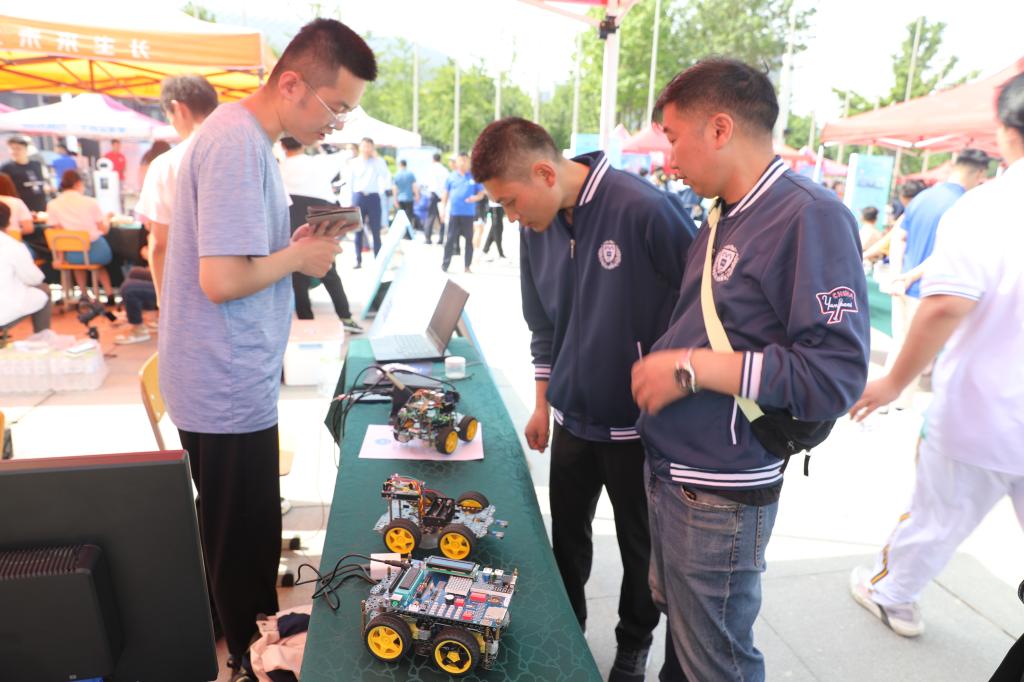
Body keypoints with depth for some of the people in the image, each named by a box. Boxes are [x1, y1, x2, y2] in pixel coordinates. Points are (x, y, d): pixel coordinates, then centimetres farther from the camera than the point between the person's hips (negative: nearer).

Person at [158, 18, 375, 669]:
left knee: (248, 530, 24)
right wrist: (301, 256, -12)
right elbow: (222, 279, -27)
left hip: (234, 381, 10)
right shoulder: (237, 145, -22)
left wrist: (299, 241, 3)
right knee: (243, 541, 9)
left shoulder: (246, 135, 10)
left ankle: (260, 633, 44)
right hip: (228, 390, -10)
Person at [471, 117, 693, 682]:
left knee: (640, 545, 15)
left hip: (639, 422, -5)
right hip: (572, 417, 5)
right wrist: (542, 404, 14)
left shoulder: (643, 211, -22)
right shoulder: (537, 227, -1)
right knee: (565, 535, 19)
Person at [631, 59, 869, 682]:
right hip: (668, 473, 8)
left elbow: (837, 373, -24)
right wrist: (660, 363, 8)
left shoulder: (810, 216, -18)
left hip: (719, 500, -8)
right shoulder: (724, 217, 10)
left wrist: (692, 368, -23)